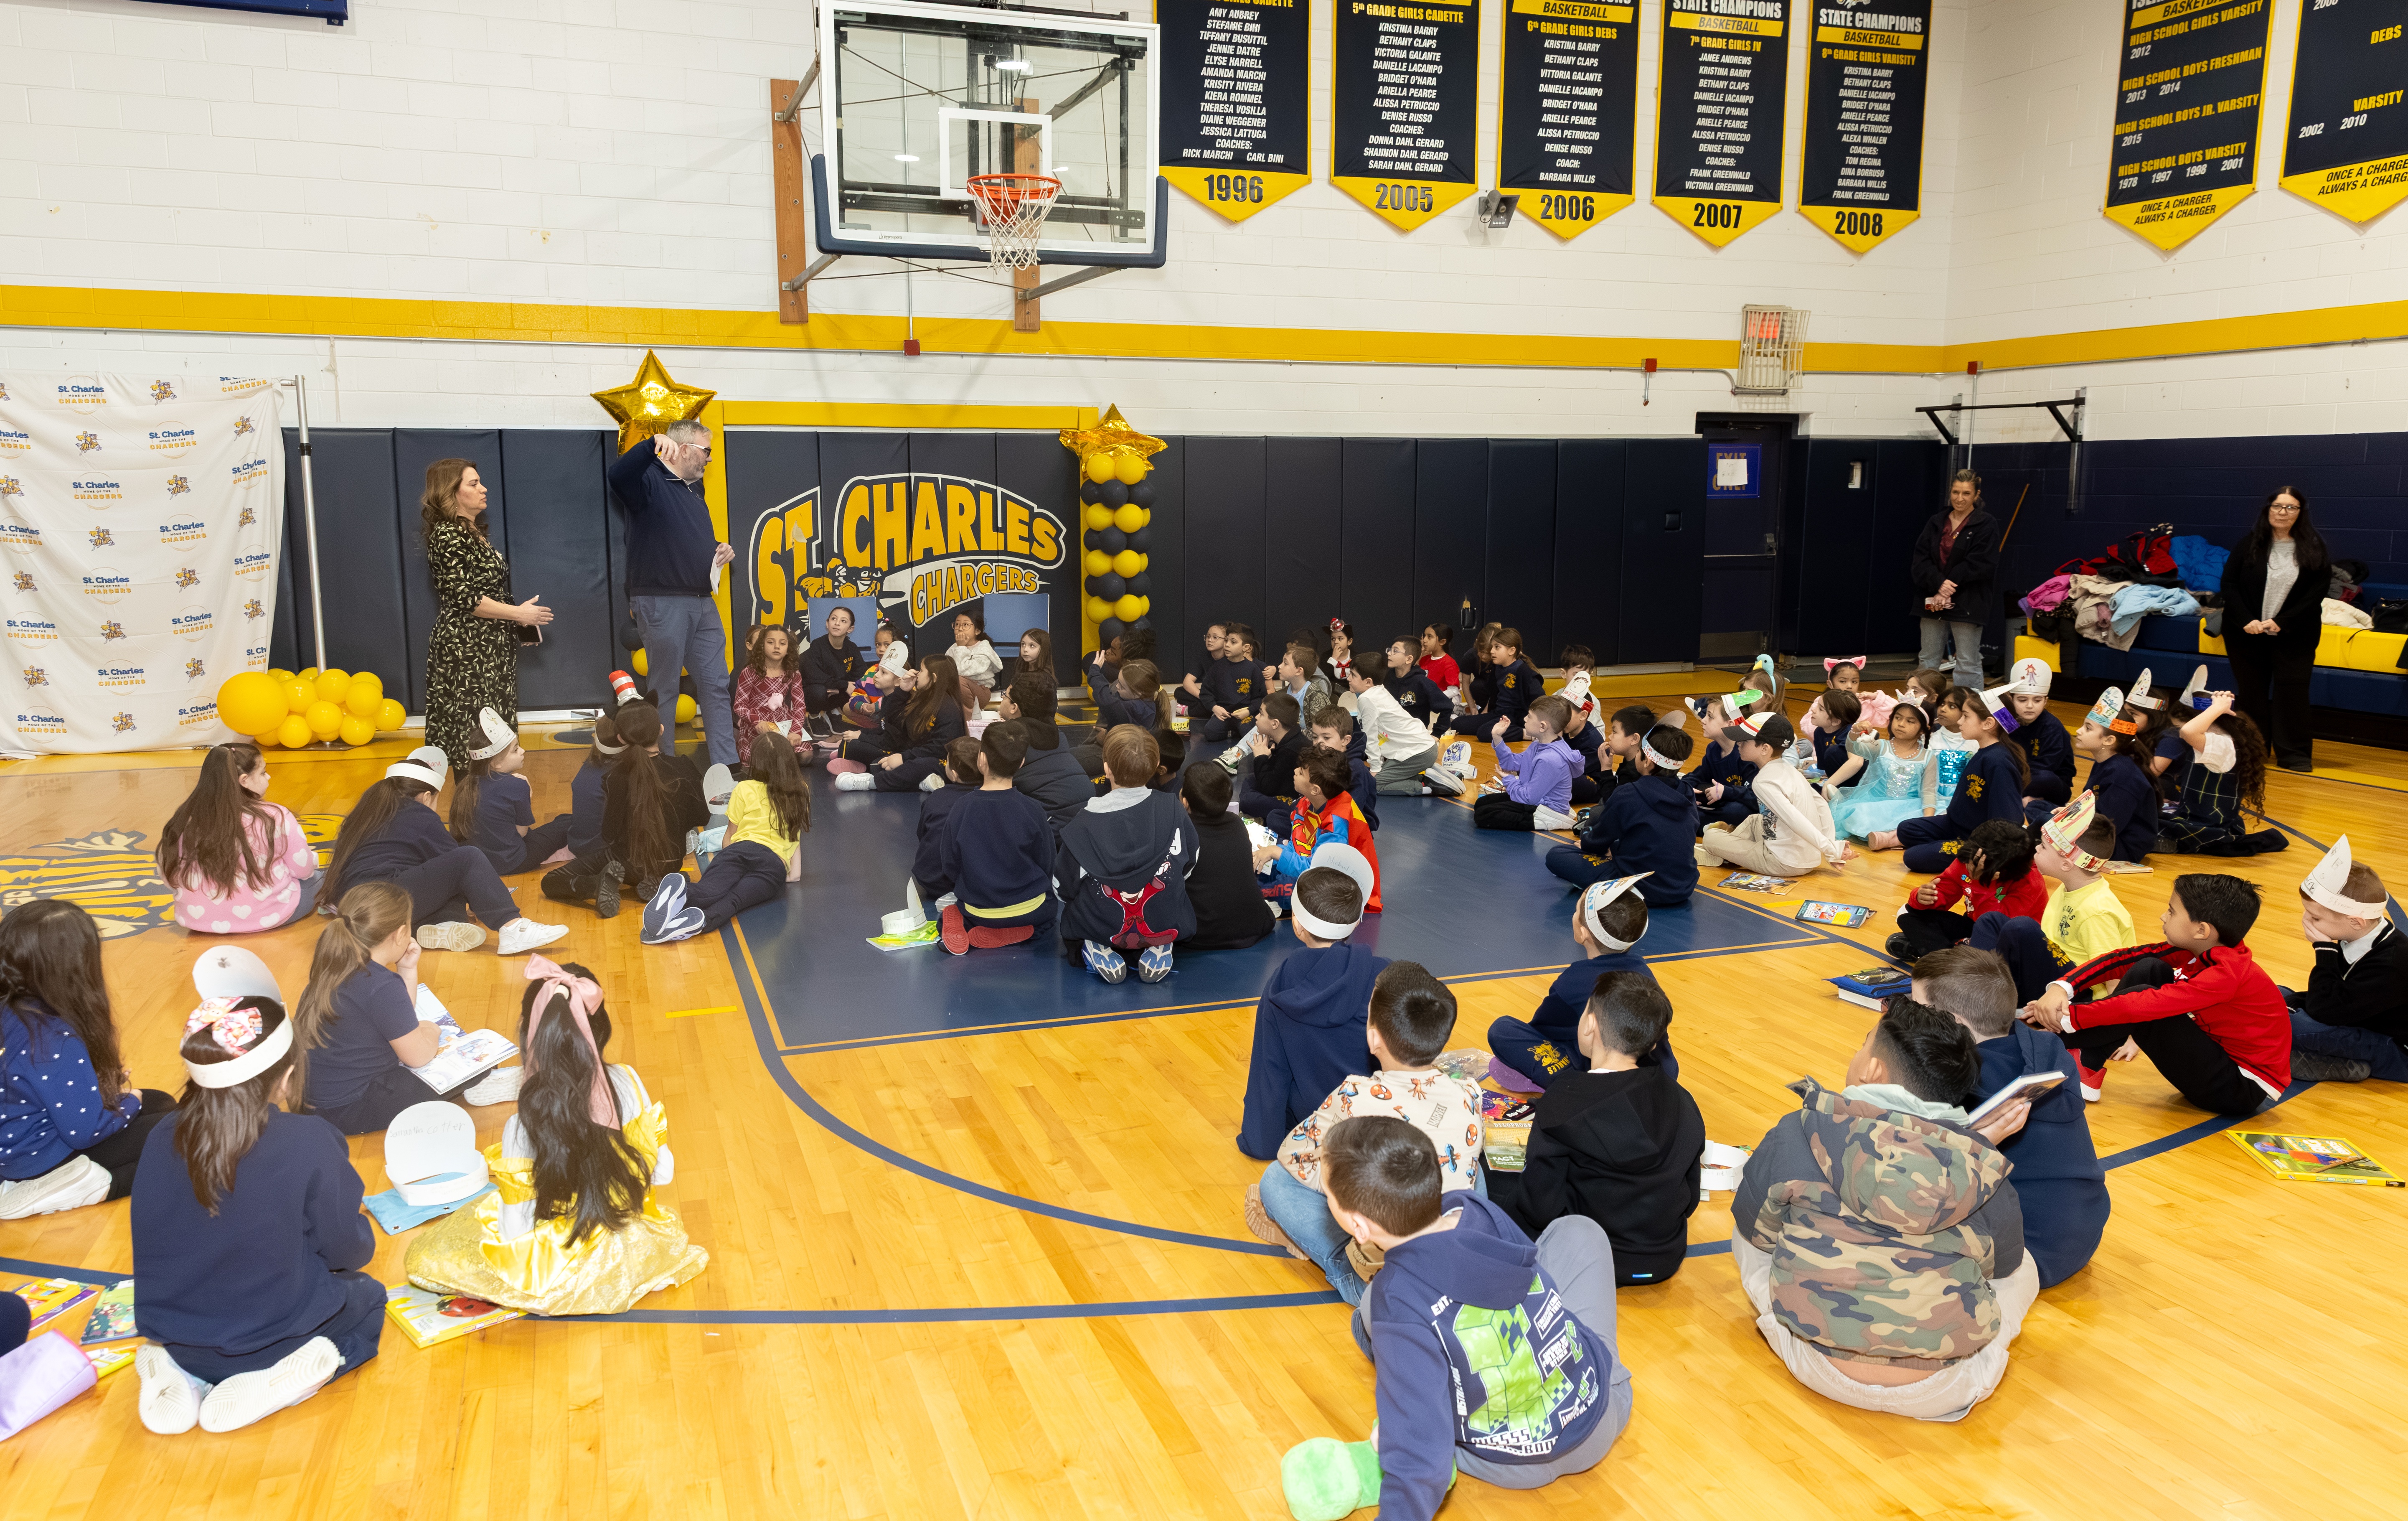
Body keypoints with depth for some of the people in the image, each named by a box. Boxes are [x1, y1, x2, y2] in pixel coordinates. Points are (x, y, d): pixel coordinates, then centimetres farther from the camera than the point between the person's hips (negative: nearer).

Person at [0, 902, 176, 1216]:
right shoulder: (57, 1043, -32)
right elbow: (84, 1131, -24)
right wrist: (129, 1102, -6)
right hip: (41, 1162, -9)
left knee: (161, 1103, 16)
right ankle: (89, 1186, -15)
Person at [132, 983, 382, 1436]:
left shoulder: (162, 1138, -10)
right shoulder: (309, 1143, -24)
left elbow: (155, 1242, 6)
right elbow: (348, 1251, -13)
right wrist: (360, 1233, 11)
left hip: (172, 1332, 5)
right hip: (271, 1335, -5)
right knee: (369, 1296, 25)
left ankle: (183, 1375, 7)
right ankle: (281, 1379, -3)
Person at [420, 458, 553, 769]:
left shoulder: (473, 533, 16)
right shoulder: (448, 536, -13)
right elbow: (464, 598, -19)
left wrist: (520, 614, 11)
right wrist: (519, 614, -14)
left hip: (489, 648, 10)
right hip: (467, 650, -9)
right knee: (473, 734, -6)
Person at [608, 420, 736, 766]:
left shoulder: (694, 490, 19)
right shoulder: (650, 481, -9)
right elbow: (619, 475, -32)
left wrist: (719, 550, 11)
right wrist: (654, 444, -46)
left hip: (702, 603, 9)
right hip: (662, 603, -9)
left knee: (716, 685, 7)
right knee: (664, 690, 1)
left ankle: (726, 766, 10)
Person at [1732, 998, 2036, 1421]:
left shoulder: (1802, 1134, -10)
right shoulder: (1984, 1168, -5)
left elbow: (1752, 1225, 4)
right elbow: (2004, 1264, 13)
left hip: (1823, 1373, -2)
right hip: (1946, 1393, 2)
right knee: (2024, 1268, 29)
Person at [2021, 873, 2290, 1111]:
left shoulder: (2227, 973, -27)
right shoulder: (2201, 949, -3)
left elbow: (2143, 1006, -32)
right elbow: (2124, 959, -8)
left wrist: (2068, 1017, -28)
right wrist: (2061, 987, -21)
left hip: (2243, 1091, -8)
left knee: (2144, 1003, -24)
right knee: (2148, 970, -5)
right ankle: (2086, 1067, -6)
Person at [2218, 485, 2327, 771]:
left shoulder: (2313, 549, 0)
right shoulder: (2249, 545, 0)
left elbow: (2317, 592, -4)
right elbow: (2230, 584, -1)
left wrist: (2282, 623, -14)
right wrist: (2246, 621, -14)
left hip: (2294, 634, -1)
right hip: (2247, 631, 1)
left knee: (2292, 691, -2)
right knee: (2251, 691, 6)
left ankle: (2294, 754, 4)